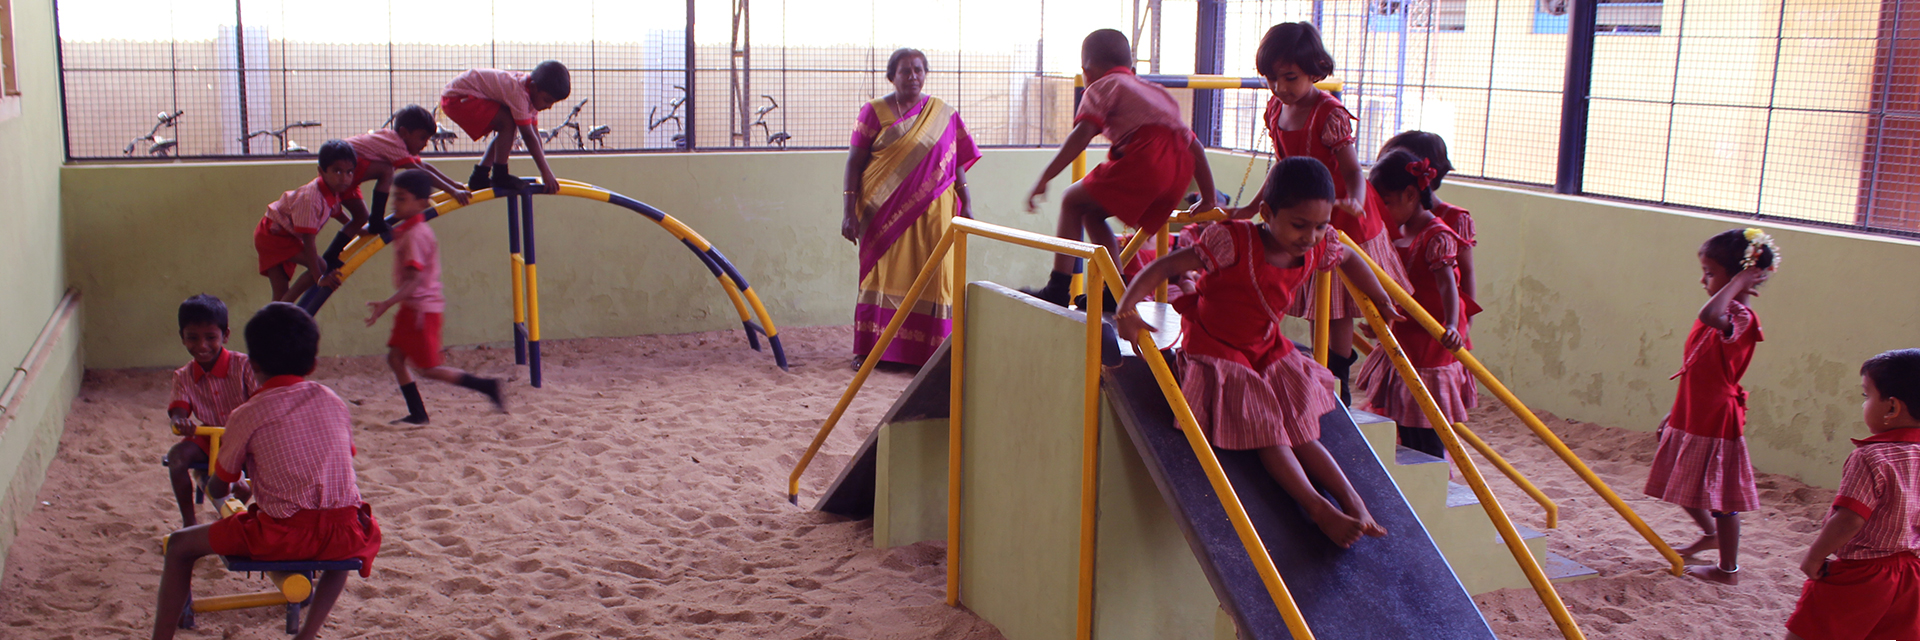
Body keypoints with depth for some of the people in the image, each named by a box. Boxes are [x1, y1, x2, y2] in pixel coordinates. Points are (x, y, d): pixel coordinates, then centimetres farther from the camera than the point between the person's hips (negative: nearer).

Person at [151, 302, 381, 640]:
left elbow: (220, 483, 12)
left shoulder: (247, 415, 2)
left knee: (180, 546, 16)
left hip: (283, 536, -3)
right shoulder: (332, 401, 12)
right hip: (344, 534, 3)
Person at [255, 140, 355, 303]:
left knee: (281, 294, 8)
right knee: (321, 267, -19)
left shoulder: (333, 192, -7)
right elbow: (308, 243, -33)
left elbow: (339, 215, 18)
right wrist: (319, 277, -32)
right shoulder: (310, 198, -33)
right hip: (272, 235, -9)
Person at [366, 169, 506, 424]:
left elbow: (414, 280, -27)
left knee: (430, 369, -4)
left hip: (423, 308, -9)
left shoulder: (416, 235, -19)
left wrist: (386, 304, -33)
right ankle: (417, 414, 11)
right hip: (411, 307, 9)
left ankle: (487, 386, 2)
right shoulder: (404, 231, 10)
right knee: (395, 357, 6)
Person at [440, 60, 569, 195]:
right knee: (508, 121, -22)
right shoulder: (518, 92, -27)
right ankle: (499, 176, -12)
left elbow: (534, 134, 4)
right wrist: (546, 172, -26)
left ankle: (479, 178, 14)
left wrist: (545, 170, 1)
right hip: (457, 98, -10)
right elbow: (528, 136, -28)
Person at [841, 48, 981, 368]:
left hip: (931, 212, 1)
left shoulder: (944, 114, 8)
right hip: (885, 212, -1)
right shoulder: (874, 111, 2)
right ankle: (870, 349, 9)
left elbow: (957, 164, 9)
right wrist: (850, 211, -6)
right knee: (883, 275, 2)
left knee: (931, 277, 0)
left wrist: (966, 207, 4)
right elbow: (854, 163, 0)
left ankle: (929, 351, 7)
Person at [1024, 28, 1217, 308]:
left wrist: (1044, 178, -8)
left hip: (1144, 158, -7)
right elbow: (1195, 146, 31)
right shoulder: (1155, 91, 37)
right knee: (1092, 211, 21)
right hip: (1180, 168, 7)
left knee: (1072, 201, 8)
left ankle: (1059, 286, 1)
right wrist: (1208, 200, 33)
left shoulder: (1102, 86, 15)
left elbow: (1082, 134, -4)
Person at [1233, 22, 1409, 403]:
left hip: (1340, 223, -7)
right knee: (1317, 309, 15)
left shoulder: (1329, 114, -21)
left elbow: (1351, 170, -23)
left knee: (1335, 311, 0)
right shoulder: (1276, 110, 2)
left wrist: (1353, 202, -43)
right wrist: (1251, 208, 13)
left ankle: (1339, 384, 13)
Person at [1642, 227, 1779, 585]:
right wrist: (1674, 414, 19)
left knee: (1720, 496, 2)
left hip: (1716, 422, -9)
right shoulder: (1720, 315, 11)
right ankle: (1710, 534, 44)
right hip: (1692, 418, 9)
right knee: (1683, 485, 21)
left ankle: (1728, 569, 16)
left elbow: (1710, 316, -47)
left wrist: (1737, 283, -32)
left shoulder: (1739, 317, -20)